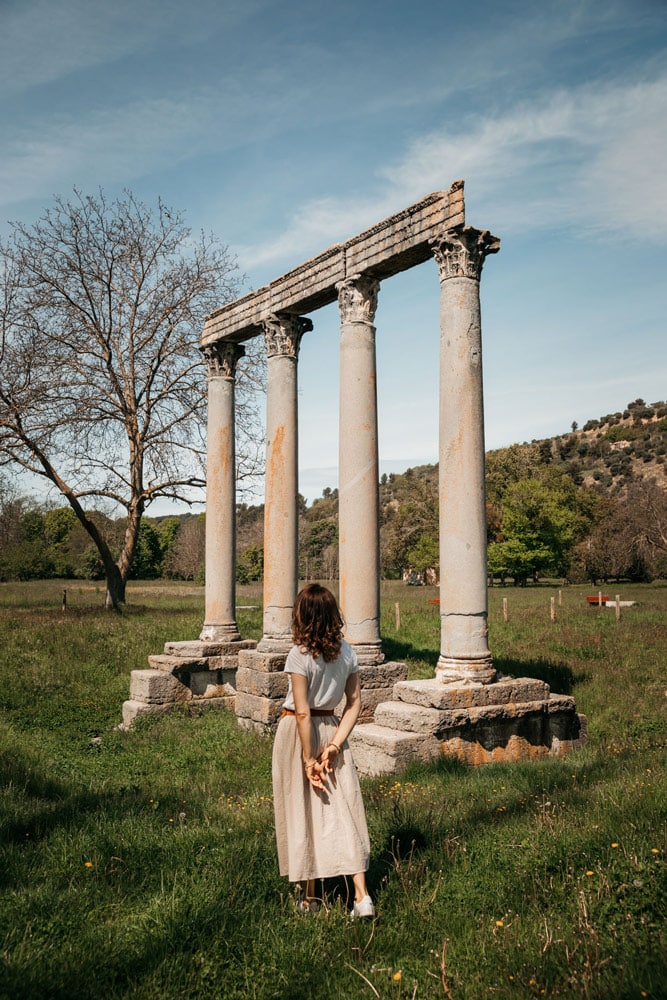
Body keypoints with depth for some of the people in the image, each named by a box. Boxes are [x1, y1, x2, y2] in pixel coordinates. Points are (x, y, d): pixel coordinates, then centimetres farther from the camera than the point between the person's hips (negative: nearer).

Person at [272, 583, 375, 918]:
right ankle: (362, 896, 3)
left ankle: (310, 897, 23)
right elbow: (354, 703, -1)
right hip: (332, 729, 4)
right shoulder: (347, 652, -1)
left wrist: (308, 759, -13)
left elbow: (302, 712, -19)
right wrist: (334, 745, -4)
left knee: (303, 810, 10)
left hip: (299, 733, -4)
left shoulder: (300, 655, -18)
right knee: (344, 810, 7)